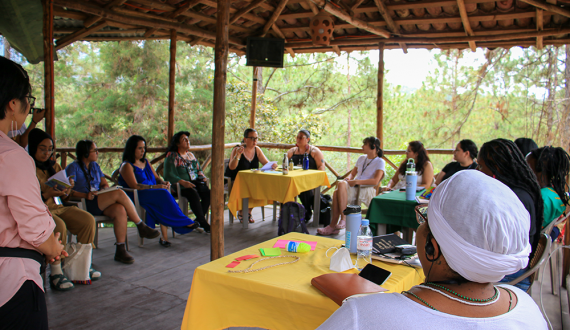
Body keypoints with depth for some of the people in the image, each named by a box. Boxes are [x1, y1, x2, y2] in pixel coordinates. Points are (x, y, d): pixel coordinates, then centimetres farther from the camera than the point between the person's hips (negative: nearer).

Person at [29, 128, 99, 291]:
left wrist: (67, 189, -3)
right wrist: (47, 194, -24)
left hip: (59, 207, 6)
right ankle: (56, 273, -22)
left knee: (88, 220, -16)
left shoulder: (54, 166, 17)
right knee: (59, 226, -35)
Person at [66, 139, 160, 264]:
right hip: (84, 205, -6)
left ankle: (120, 250, -29)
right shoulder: (73, 167, 0)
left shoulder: (95, 166, 21)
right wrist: (86, 195, -25)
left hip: (100, 204, 6)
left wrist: (105, 187, -3)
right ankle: (141, 227, -19)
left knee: (120, 210, -29)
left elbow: (105, 183, 21)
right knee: (119, 193, -28)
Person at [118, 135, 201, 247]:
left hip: (153, 194, 6)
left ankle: (164, 237, -33)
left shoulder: (145, 162, 21)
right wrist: (154, 187, -23)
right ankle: (184, 222, -22)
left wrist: (163, 183, -5)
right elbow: (134, 186, -15)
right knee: (163, 194, -30)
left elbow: (156, 178, 20)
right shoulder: (127, 165, -3)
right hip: (136, 197, -6)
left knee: (163, 202, -28)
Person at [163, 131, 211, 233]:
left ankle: (198, 220, -13)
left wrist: (203, 177, 4)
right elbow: (169, 174, -11)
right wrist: (183, 182, -24)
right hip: (180, 185, -6)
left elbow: (198, 169, 28)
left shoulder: (190, 155, 22)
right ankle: (204, 223, -27)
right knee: (194, 194, -35)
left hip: (195, 182, 6)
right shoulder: (172, 156, 1)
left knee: (207, 192, -24)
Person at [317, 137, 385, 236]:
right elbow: (353, 173, 25)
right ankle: (333, 226, -29)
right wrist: (349, 178, 0)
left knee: (341, 184, -32)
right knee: (336, 192, -29)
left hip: (368, 191, -6)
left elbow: (375, 181, -14)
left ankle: (344, 220, -30)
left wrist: (356, 181, -19)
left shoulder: (380, 162, 0)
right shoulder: (361, 158, 21)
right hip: (354, 188, 6)